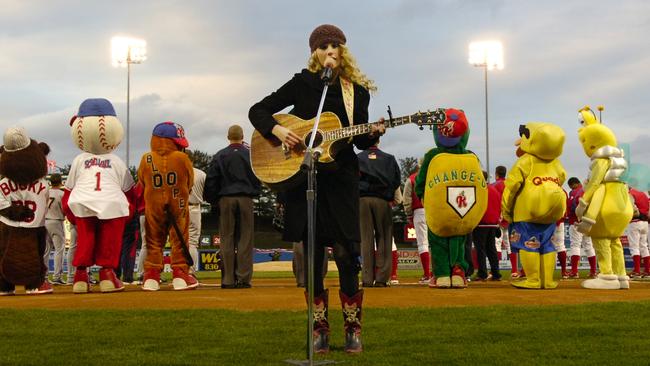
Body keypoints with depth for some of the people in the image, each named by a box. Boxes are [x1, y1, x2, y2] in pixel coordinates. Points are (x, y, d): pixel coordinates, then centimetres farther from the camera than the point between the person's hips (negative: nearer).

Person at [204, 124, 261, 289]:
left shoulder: (219, 156, 2)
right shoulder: (250, 155, 3)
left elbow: (211, 181, 2)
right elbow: (258, 178, 9)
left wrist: (212, 199, 11)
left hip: (226, 199, 0)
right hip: (246, 199, 0)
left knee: (227, 239, 2)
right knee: (245, 239, 2)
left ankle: (228, 279, 0)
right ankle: (243, 278, -2)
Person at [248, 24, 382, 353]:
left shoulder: (357, 91, 6)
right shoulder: (302, 83, 2)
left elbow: (360, 141, 9)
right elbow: (257, 111, 4)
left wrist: (372, 134, -12)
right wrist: (277, 130, -14)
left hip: (341, 178, 0)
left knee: (345, 253, -6)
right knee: (312, 255, 4)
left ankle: (353, 328, 7)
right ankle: (320, 329, 13)